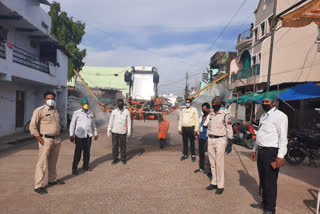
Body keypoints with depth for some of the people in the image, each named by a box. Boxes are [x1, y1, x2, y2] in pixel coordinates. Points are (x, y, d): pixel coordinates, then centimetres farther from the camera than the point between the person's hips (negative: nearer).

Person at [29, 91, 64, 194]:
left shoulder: (56, 111, 13)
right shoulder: (39, 110, -8)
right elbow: (32, 126, -10)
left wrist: (58, 138, 14)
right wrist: (39, 139, -14)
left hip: (56, 140, 7)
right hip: (45, 140, -7)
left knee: (53, 162, 18)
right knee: (42, 163, -5)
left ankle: (52, 180, 33)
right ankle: (39, 185, 3)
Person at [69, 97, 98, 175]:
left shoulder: (91, 113, 10)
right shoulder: (76, 113, -3)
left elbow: (93, 124, 17)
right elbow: (72, 124, -1)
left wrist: (95, 133, 16)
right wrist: (71, 135, -5)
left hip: (89, 135, 4)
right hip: (80, 135, -4)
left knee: (87, 151, 11)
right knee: (78, 152, -2)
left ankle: (85, 166, 25)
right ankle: (74, 168, 11)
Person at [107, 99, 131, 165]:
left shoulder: (126, 111, 0)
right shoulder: (114, 112, 0)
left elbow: (129, 121, 3)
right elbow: (111, 121, 4)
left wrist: (129, 131, 1)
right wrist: (109, 130, 3)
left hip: (123, 131, 0)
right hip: (115, 131, 0)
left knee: (123, 145, 5)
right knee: (115, 145, 4)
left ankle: (123, 158, 19)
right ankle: (115, 158, 17)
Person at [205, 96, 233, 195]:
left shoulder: (225, 115, -6)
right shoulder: (210, 115, 12)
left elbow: (229, 129, -5)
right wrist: (207, 138, 17)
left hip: (220, 140, -6)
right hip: (210, 140, 6)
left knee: (219, 164, -4)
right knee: (212, 163, 11)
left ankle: (220, 185, 6)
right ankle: (214, 183, 22)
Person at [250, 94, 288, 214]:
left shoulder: (280, 116, -11)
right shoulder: (263, 116, 16)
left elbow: (283, 137, -17)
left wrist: (280, 156, -22)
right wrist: (255, 150, 21)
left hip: (271, 152, -9)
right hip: (261, 151, 9)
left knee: (270, 181, 1)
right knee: (262, 179, 19)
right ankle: (264, 203, 35)